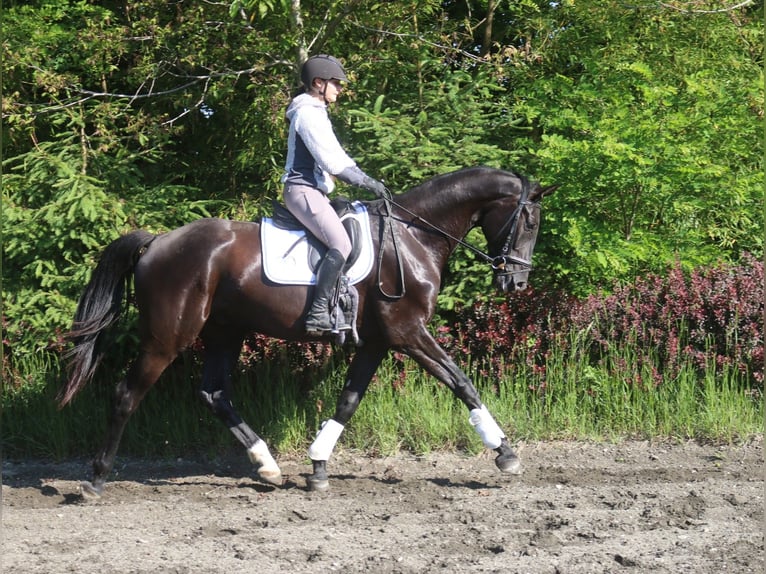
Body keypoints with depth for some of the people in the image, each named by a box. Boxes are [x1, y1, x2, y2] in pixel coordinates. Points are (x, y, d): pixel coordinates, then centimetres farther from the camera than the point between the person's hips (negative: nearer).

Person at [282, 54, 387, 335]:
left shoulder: (316, 114, 21)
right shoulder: (308, 114, -12)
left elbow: (336, 156, 23)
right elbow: (331, 161, -18)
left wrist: (366, 180, 12)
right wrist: (366, 182, -13)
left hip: (313, 191, 11)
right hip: (303, 190, -11)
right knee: (341, 244, -26)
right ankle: (318, 314, -30)